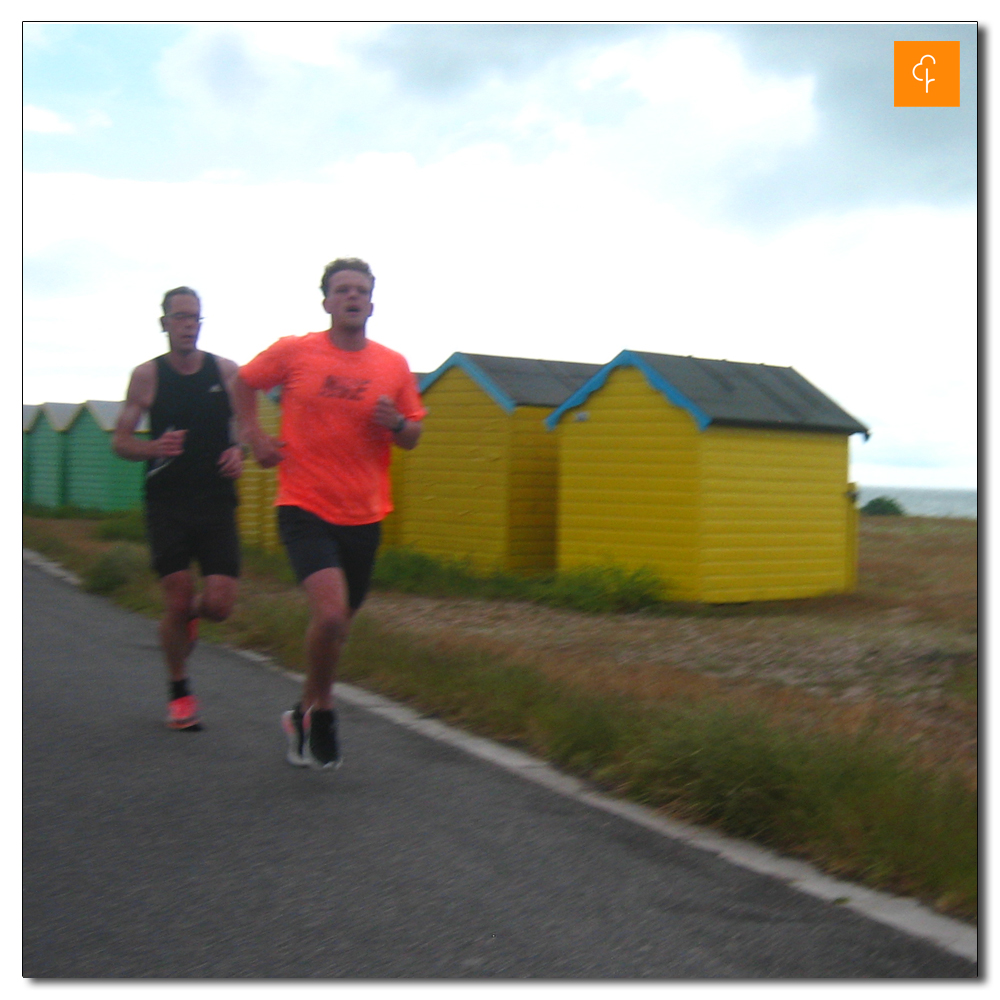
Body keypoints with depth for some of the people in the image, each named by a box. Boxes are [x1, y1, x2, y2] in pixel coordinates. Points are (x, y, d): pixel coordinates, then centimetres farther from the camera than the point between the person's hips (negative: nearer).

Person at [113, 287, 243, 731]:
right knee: (177, 601, -7)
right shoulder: (147, 375, 2)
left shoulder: (226, 372, 5)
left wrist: (240, 452, -9)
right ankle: (178, 691, 17)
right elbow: (121, 441, 3)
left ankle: (189, 616, 31)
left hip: (217, 501, 1)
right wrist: (155, 447, -18)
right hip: (167, 503, -1)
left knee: (220, 603, -8)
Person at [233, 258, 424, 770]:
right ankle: (322, 713, 2)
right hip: (305, 509, -4)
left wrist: (396, 424, -9)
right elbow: (243, 383, 15)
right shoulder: (293, 352, -3)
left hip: (364, 516, 4)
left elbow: (413, 436, 13)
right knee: (331, 613, -23)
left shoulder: (394, 365, 3)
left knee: (336, 622, 15)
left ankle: (305, 714, 38)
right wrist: (255, 435, 1)